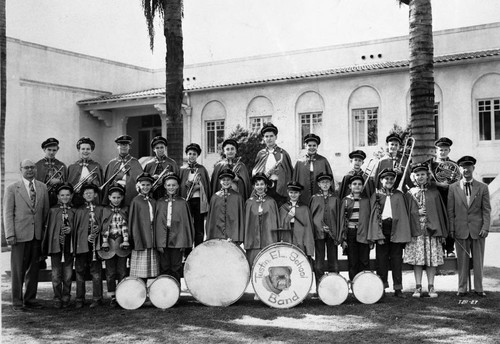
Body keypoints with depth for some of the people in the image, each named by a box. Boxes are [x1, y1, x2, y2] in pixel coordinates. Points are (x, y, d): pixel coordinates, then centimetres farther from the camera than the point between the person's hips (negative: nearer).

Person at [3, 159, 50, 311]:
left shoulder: (42, 187, 10)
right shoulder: (12, 189, 0)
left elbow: (46, 211, 11)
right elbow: (8, 214, -3)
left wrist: (45, 230, 4)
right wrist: (10, 235, -10)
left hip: (37, 235, 4)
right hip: (20, 235, -3)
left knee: (34, 269, 10)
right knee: (18, 270, 2)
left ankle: (30, 299, 21)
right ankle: (17, 302, 12)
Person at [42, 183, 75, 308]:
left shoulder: (74, 211, 6)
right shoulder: (53, 210, 5)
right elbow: (48, 228, 5)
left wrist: (71, 230, -11)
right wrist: (45, 248, 3)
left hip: (69, 246, 1)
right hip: (56, 245, 0)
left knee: (68, 274, 5)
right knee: (56, 274, 2)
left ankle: (66, 299, 15)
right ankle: (57, 299, 11)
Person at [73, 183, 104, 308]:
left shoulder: (100, 210, 8)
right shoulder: (79, 211, 12)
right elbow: (76, 228, 9)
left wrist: (98, 230, -14)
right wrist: (87, 237, -3)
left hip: (95, 244, -2)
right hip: (81, 245, 2)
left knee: (96, 272, -1)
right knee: (80, 272, 3)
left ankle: (97, 298, 7)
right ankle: (80, 300, 11)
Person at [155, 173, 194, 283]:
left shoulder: (182, 203, 3)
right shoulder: (159, 203, 6)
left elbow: (186, 223, 3)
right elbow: (157, 223, 3)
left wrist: (184, 242, -4)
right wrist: (159, 243, -4)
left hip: (177, 240, -1)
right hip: (163, 240, 1)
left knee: (176, 268, 4)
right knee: (164, 268, 5)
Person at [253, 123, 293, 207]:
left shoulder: (282, 153, 6)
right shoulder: (261, 154, 13)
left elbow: (289, 172, 5)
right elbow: (254, 172, 12)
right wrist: (267, 174, -6)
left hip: (279, 188, -1)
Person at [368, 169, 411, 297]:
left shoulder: (399, 195, 10)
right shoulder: (376, 195, 7)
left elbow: (404, 214, 7)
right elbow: (373, 214, 2)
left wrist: (404, 234, -3)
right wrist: (377, 234, -7)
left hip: (396, 230, 1)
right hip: (381, 229, -1)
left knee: (397, 259, 2)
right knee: (382, 259, 2)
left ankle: (398, 288, 7)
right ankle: (381, 287, 8)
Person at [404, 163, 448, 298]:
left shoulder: (434, 192, 8)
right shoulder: (410, 193, 7)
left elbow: (440, 211, 7)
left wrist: (442, 232, 2)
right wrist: (417, 213, -11)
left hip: (432, 230, 0)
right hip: (416, 231, 0)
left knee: (432, 259, 1)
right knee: (417, 260, 0)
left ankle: (431, 287, 10)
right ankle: (418, 287, 7)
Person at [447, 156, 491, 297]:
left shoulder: (482, 187, 5)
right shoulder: (453, 188, 5)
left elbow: (487, 210, 3)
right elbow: (450, 211, 4)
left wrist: (486, 227, -6)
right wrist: (451, 229, -1)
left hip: (478, 229, 0)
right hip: (460, 230, 0)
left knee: (478, 260, 6)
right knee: (462, 261, 4)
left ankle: (479, 288, 15)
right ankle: (462, 288, 12)